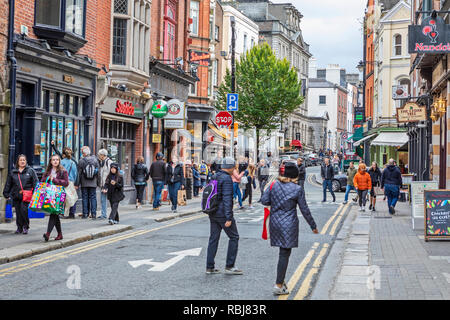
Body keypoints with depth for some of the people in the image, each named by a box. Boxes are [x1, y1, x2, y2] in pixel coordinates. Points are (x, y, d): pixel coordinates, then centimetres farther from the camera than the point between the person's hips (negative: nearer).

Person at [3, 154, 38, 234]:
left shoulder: (30, 171, 6)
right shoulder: (13, 172, 12)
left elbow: (35, 183, 4)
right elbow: (8, 184, 17)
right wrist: (6, 194, 14)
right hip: (16, 196, 3)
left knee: (24, 210, -14)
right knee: (18, 212, 4)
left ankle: (25, 227, 3)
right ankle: (19, 228, 17)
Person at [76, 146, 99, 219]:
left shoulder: (81, 161, -7)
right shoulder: (95, 160, 1)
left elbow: (79, 173, -4)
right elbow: (98, 171, 4)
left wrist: (77, 183, 3)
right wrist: (98, 181, 12)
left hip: (84, 183, -2)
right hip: (93, 183, 2)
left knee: (85, 198, 6)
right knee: (93, 198, 5)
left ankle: (85, 214, 5)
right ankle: (93, 214, 0)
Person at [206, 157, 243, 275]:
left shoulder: (214, 177, 12)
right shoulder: (227, 179, -15)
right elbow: (227, 199, -20)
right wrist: (229, 218, -21)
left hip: (213, 214, 8)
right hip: (223, 213, -8)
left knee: (213, 238, 11)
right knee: (234, 237, 3)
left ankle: (210, 267, 12)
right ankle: (229, 266, 3)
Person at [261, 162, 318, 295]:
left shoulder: (274, 184, 1)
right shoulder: (298, 189, -9)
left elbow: (264, 200, -1)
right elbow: (304, 210, -4)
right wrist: (313, 226, 6)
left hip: (274, 222, 5)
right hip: (289, 224, -4)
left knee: (284, 253, 18)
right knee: (285, 254, 0)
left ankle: (281, 281, 20)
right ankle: (278, 285, 1)